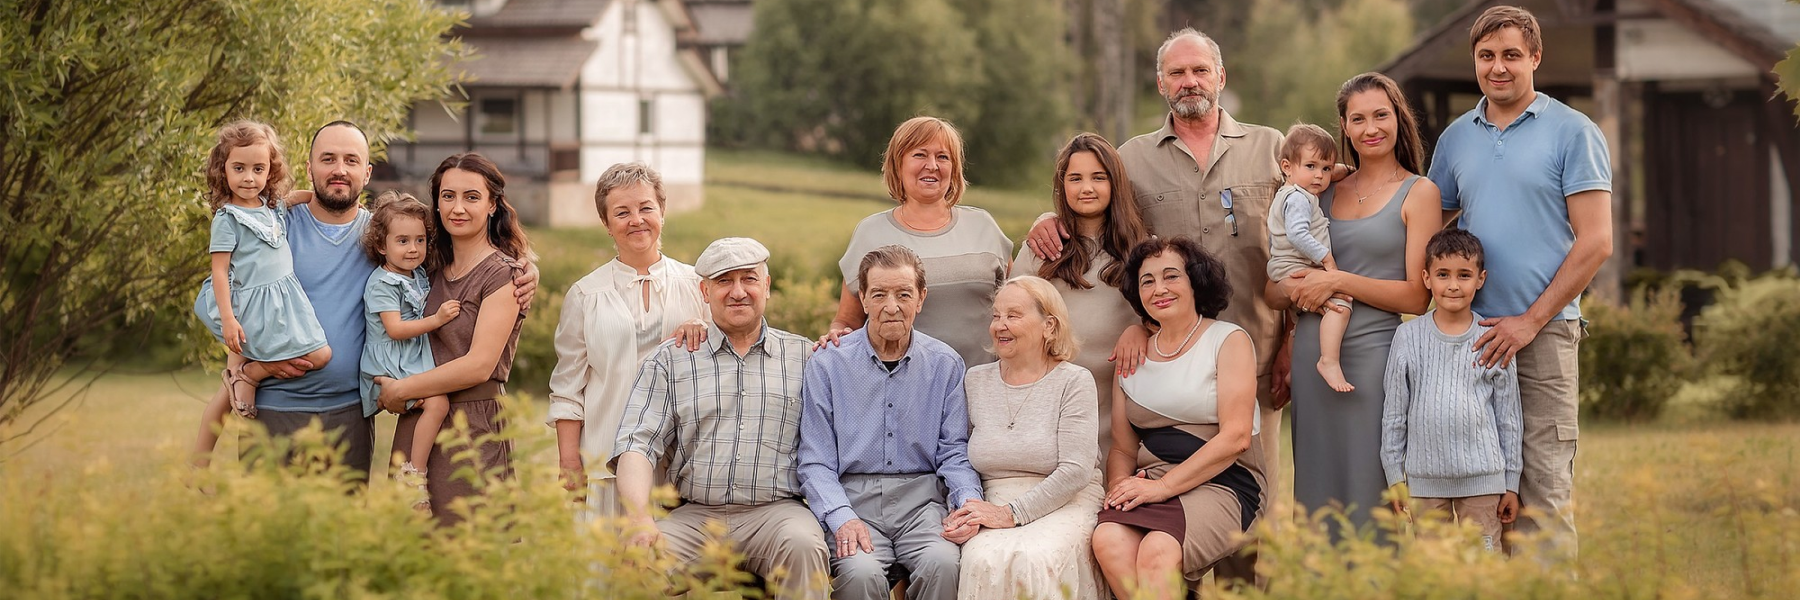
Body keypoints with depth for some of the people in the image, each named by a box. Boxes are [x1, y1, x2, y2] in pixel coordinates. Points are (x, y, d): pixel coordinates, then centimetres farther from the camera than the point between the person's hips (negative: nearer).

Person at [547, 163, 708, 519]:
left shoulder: (695, 285, 10)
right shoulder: (586, 295, 8)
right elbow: (567, 389, 7)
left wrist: (703, 330, -8)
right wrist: (568, 462, -1)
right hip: (609, 458, -1)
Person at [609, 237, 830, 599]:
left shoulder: (803, 357, 16)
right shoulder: (670, 360, 14)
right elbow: (637, 444, 2)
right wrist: (640, 520, -16)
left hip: (775, 510, 0)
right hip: (695, 515, 0)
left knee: (802, 545, -34)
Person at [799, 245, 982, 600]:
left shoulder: (945, 364, 9)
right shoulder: (827, 365, 3)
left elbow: (953, 452, 9)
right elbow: (816, 463, 1)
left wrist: (969, 501, -12)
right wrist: (842, 518, -16)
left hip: (921, 499, 2)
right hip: (854, 499, -1)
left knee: (941, 564, -31)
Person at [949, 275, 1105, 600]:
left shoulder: (1074, 381, 0)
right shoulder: (975, 381, 13)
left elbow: (1075, 470, -10)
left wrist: (1012, 513, -16)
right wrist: (964, 512, -9)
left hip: (1064, 505, -2)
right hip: (993, 505, 2)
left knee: (1035, 559, -36)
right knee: (985, 560, -33)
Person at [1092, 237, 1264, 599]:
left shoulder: (1228, 341, 3)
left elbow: (1236, 437, -8)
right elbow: (1122, 447, 19)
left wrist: (1164, 486, -15)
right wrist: (1119, 486, -5)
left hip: (1223, 485, -4)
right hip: (1151, 485, 4)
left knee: (1158, 551, -35)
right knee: (1108, 540, -31)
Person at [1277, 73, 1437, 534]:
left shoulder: (1418, 193, 2)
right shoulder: (1324, 194, 15)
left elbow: (1417, 296, -6)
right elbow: (1273, 291, 16)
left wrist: (1339, 281, -12)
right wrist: (1296, 290, -7)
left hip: (1375, 353, -4)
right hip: (1313, 354, 4)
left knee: (1369, 500, -6)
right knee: (1317, 493, 4)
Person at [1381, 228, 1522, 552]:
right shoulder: (1408, 337, 3)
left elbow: (1508, 416, 7)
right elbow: (1394, 413, 7)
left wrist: (1511, 483, 6)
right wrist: (1394, 476, 5)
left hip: (1482, 478, 0)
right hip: (1425, 477, 1)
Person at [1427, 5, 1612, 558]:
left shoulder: (1573, 133, 0)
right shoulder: (1456, 138, 14)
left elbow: (1595, 242, -5)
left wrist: (1531, 320, -11)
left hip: (1543, 331, -4)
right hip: (1470, 334, 5)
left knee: (1544, 489, -8)